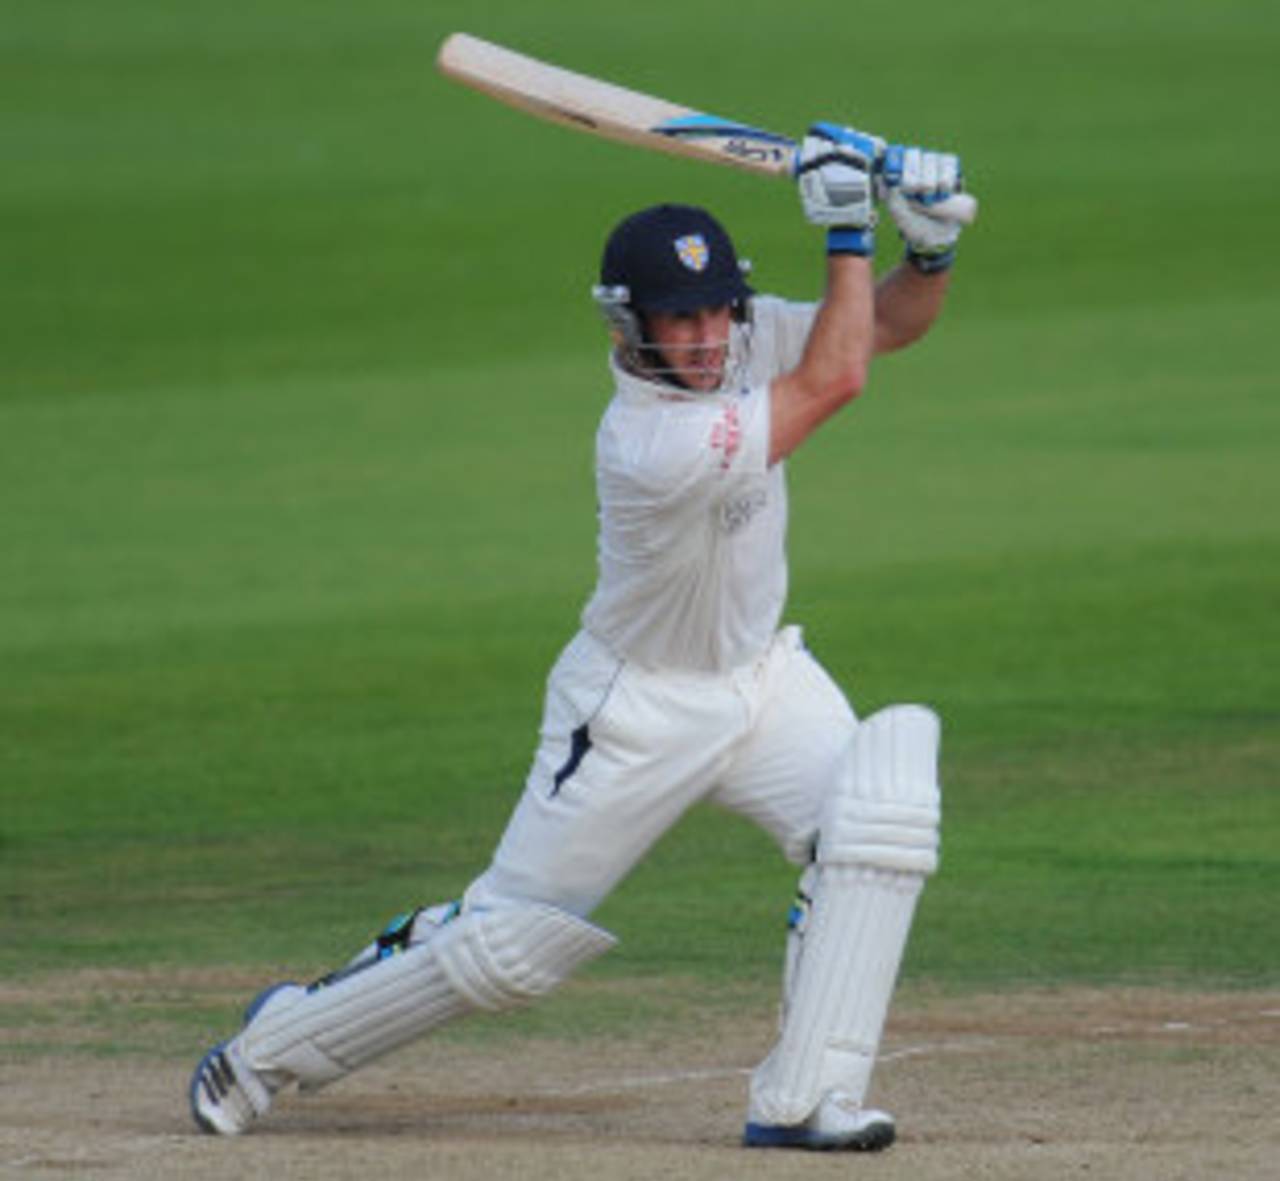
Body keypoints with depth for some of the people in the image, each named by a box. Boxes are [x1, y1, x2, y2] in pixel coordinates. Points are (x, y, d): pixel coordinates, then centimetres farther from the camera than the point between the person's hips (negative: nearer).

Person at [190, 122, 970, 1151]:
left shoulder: (743, 337, -10)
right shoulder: (653, 445, -33)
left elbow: (894, 323, -1)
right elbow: (836, 380, -28)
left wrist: (932, 246, -21)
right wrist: (847, 231, -25)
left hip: (761, 677, 7)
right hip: (639, 710, -7)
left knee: (882, 811, -19)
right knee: (509, 947, 1)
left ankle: (804, 1097, -15)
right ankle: (274, 1046, 23)